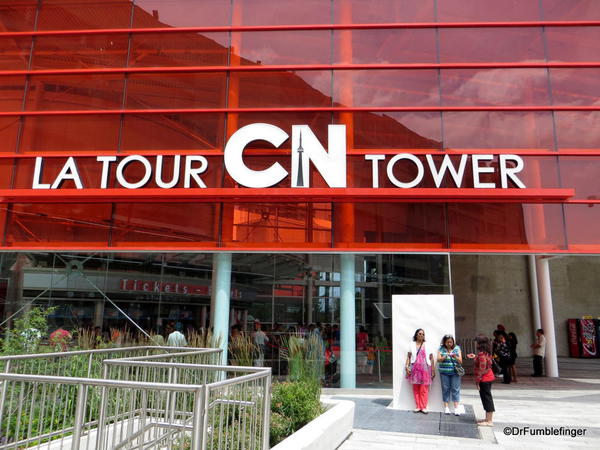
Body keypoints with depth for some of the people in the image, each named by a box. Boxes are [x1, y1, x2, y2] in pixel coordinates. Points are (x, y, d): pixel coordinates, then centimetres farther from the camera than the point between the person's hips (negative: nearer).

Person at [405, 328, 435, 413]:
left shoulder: (427, 345, 9)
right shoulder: (411, 344, 10)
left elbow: (431, 358, 8)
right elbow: (408, 357, 9)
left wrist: (433, 370, 4)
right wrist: (407, 367, -3)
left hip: (425, 369, -1)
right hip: (415, 369, 1)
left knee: (424, 389, -4)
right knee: (415, 389, 0)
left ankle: (424, 407, 3)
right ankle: (418, 406, 7)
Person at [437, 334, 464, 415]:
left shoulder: (457, 348, 4)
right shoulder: (441, 349, 3)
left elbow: (460, 361, 2)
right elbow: (438, 360, -4)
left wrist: (455, 357, -17)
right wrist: (445, 357, -23)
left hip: (455, 372, 0)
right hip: (444, 372, 0)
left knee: (455, 389, -2)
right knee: (445, 389, 2)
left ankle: (456, 408, 0)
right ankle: (446, 407, 8)